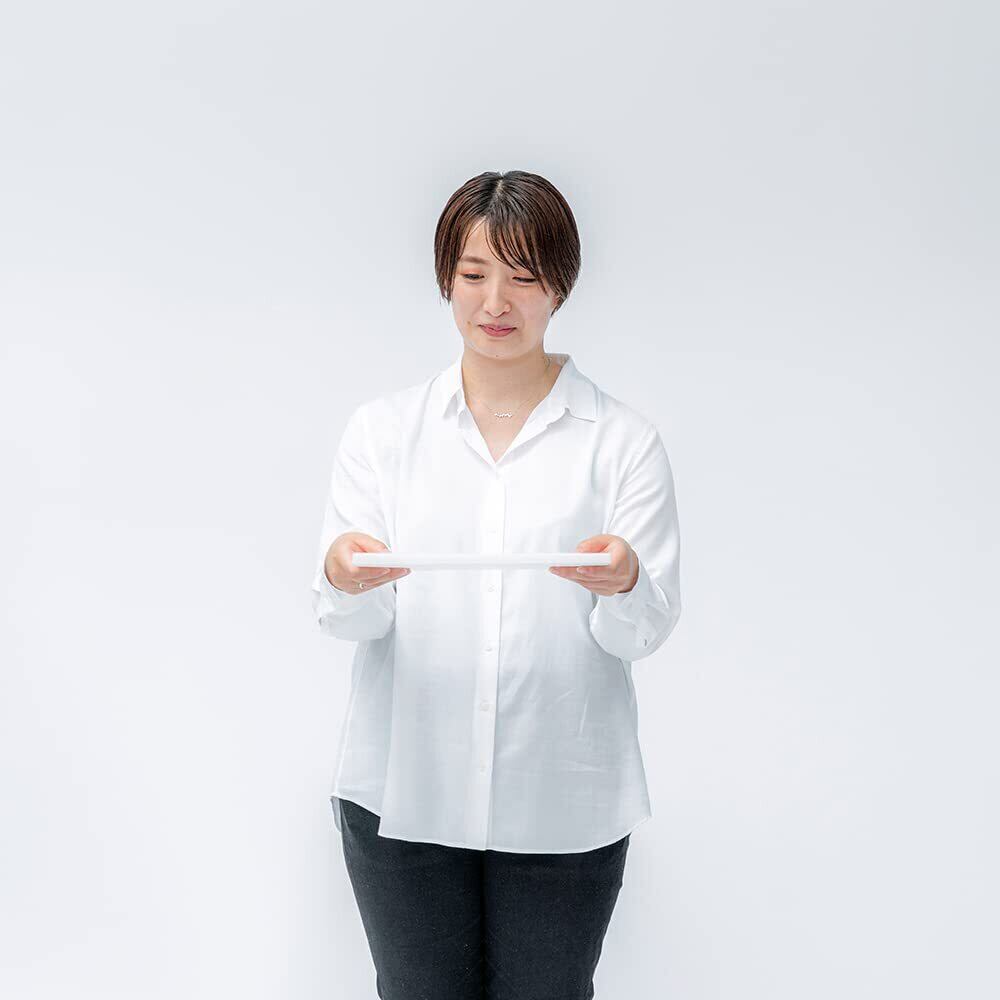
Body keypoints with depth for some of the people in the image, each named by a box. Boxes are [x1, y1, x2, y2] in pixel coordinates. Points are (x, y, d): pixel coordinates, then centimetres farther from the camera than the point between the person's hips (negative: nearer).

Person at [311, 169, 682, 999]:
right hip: (405, 793, 1)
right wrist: (345, 581, -25)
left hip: (560, 802, -1)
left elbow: (648, 632, -5)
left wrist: (623, 585, -28)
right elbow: (352, 621, -1)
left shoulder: (624, 441, 1)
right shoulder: (383, 430, 5)